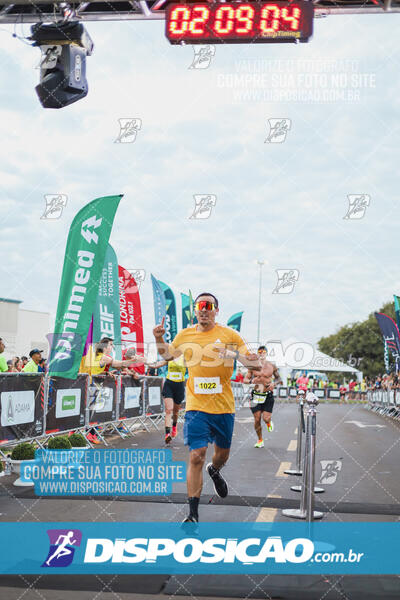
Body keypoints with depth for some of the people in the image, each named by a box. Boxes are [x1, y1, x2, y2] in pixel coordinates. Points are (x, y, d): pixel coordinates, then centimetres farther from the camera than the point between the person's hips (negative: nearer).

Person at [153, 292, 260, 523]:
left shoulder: (229, 335, -3)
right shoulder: (185, 335, 4)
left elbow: (254, 363, -3)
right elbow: (167, 354, 23)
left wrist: (253, 361, -27)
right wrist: (159, 339, 3)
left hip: (224, 407, 1)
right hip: (196, 407, -1)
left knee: (223, 454, 18)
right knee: (196, 456, -11)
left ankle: (214, 471, 55)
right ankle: (193, 514, -3)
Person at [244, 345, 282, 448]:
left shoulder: (271, 366, 2)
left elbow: (278, 378, 14)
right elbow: (245, 379, 6)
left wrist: (274, 383, -8)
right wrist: (251, 381, -16)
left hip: (268, 395, -1)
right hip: (256, 395, 1)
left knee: (266, 418, -11)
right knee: (257, 419, 1)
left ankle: (269, 422, 28)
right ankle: (260, 440, 19)